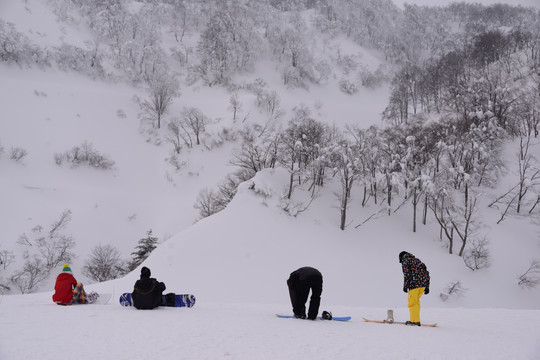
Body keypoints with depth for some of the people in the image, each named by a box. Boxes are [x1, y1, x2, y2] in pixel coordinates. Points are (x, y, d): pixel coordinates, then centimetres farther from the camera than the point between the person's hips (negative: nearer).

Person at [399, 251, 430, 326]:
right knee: (416, 301, 17)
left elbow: (407, 274, -9)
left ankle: (415, 321, -5)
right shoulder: (418, 261, 26)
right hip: (423, 284, 7)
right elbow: (426, 273, 21)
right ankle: (416, 319, 17)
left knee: (412, 302, -2)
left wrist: (405, 286, -7)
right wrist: (427, 287, 20)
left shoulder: (405, 262, 6)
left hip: (414, 284, -7)